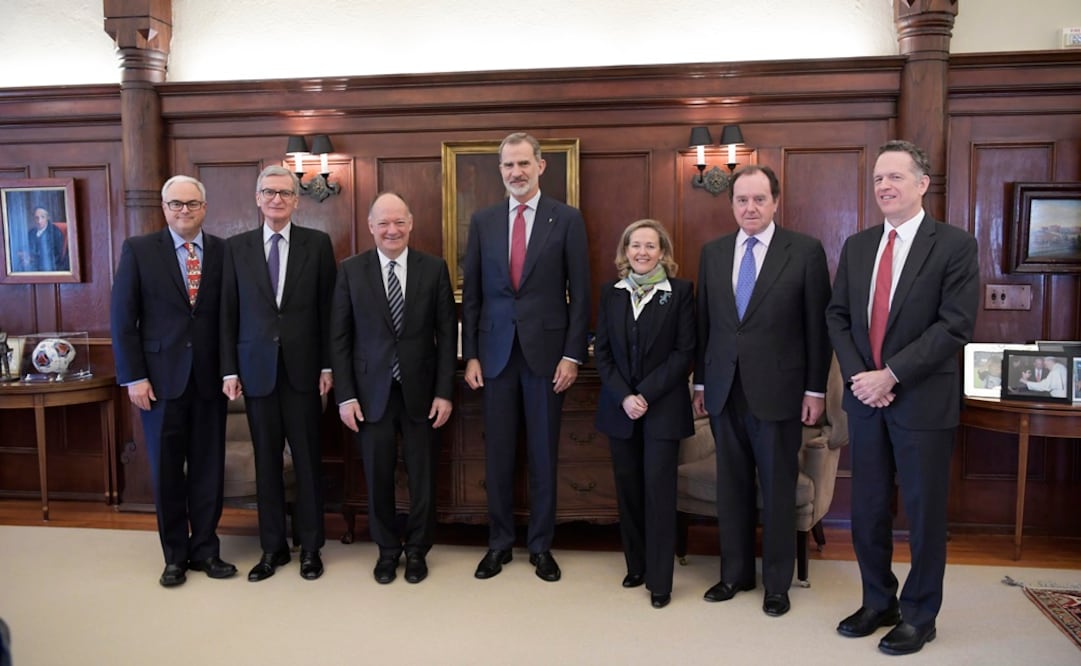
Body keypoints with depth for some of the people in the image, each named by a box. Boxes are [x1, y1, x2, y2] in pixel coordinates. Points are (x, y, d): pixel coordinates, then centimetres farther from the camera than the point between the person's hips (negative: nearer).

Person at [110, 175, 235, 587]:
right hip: (161, 379, -1)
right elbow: (123, 318, -2)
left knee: (208, 469, 8)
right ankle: (175, 555, 23)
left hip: (210, 379, 1)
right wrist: (133, 377, -7)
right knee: (167, 471, 9)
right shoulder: (138, 250, 0)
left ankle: (205, 549, 23)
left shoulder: (224, 252, 3)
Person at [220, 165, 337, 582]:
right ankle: (272, 547, 22)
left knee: (308, 459, 5)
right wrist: (229, 369, 0)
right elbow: (229, 313, 5)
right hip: (257, 369, 1)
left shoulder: (317, 244, 2)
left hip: (303, 368, -1)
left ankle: (310, 546, 19)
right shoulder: (237, 247, 6)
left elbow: (327, 308, 1)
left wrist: (328, 366, -3)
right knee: (266, 461, 8)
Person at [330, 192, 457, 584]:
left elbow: (447, 334, 0)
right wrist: (345, 395, -4)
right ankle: (387, 550, 29)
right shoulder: (351, 270, 1)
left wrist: (444, 391, -4)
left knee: (423, 477, 9)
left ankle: (417, 550, 28)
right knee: (378, 477, 9)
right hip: (372, 391, 0)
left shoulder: (434, 268, 1)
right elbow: (339, 337, 1)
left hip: (421, 390, 0)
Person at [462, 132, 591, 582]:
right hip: (496, 352, 2)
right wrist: (470, 355, 2)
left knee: (544, 455, 8)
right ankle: (499, 542, 24)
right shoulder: (482, 221, 6)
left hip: (547, 351, -2)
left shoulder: (567, 219, -1)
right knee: (497, 454, 9)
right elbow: (471, 294, 7)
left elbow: (579, 293, -2)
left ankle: (541, 545, 22)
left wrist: (572, 354, -7)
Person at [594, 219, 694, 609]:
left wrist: (646, 395, -14)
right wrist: (624, 397, -9)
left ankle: (659, 580, 6)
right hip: (619, 407, 3)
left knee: (658, 488, -3)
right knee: (627, 488, 9)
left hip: (663, 407, -3)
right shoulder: (611, 293, 7)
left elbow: (684, 352, -7)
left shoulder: (680, 291, -3)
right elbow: (602, 351, 4)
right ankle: (636, 566, 23)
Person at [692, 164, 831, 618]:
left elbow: (817, 325, -4)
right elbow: (704, 322, 10)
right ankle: (735, 573, 29)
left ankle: (777, 582, 24)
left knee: (778, 490, 8)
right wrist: (700, 382, 10)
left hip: (777, 390, -3)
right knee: (731, 486, 13)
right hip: (724, 391, 4)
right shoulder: (713, 253, 8)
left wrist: (815, 389, -5)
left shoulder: (805, 251, -4)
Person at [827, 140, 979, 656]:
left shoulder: (954, 245, -7)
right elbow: (837, 316, 7)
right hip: (865, 398, 5)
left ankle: (919, 614, 25)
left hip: (923, 400, -4)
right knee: (867, 509, 13)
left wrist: (890, 375, -18)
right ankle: (878, 602, 31)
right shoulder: (857, 246, 8)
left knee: (924, 512, 8)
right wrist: (857, 375, -7)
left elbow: (955, 327, -14)